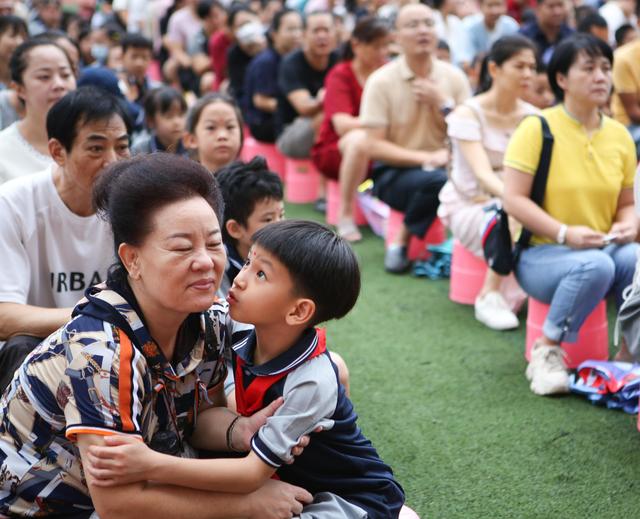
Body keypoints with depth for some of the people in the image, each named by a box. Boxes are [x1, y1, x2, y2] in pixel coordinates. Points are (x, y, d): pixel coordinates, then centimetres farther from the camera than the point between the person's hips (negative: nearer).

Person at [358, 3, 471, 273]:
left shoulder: (454, 77, 1)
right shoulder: (381, 81, -9)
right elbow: (373, 147, -12)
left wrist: (443, 103, -12)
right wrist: (426, 158, -20)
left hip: (443, 167, 3)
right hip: (394, 172, -3)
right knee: (436, 180, -35)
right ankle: (401, 241, -11)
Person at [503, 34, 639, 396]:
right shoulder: (537, 128, -10)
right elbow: (514, 199, -14)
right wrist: (565, 233, -23)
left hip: (603, 250, 4)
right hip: (539, 254, -4)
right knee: (595, 265, -36)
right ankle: (547, 350, -15)